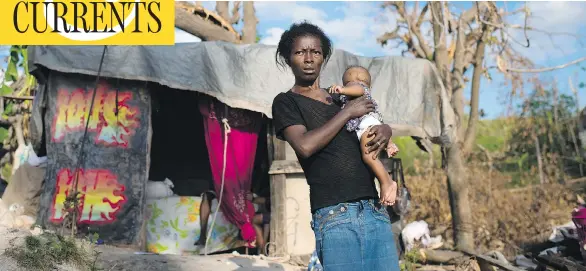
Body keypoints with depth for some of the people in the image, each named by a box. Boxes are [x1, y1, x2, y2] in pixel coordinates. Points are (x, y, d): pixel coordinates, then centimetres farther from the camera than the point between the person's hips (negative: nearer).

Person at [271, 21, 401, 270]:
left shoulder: (340, 99, 21)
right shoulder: (286, 102, 6)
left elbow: (376, 126, 29)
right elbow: (305, 145, -12)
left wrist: (385, 130, 4)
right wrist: (348, 112, -3)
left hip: (376, 210, 5)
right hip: (335, 215, -5)